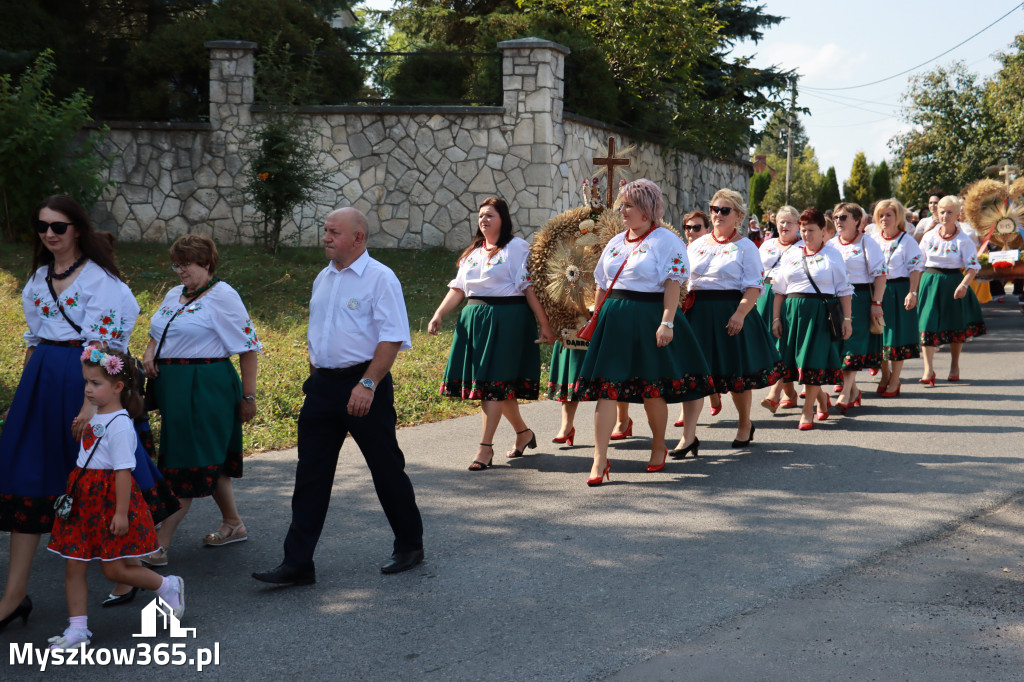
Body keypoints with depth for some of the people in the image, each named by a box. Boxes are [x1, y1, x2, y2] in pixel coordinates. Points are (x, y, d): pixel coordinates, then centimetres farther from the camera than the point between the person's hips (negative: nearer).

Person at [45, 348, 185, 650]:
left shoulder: (119, 424, -18)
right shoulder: (96, 417, 10)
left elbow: (123, 470, -20)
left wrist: (121, 512, -21)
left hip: (109, 501, -9)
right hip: (84, 500, 9)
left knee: (114, 569, -1)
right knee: (73, 566, 6)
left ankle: (168, 586, 22)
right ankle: (77, 629, 13)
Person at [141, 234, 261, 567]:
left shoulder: (222, 296, -10)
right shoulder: (174, 294, 14)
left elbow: (248, 347, -11)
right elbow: (157, 335, 26)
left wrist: (248, 396, -12)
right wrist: (149, 355, 3)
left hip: (205, 388, -8)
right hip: (173, 388, 8)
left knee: (188, 465, -7)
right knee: (212, 461, 17)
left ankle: (159, 545, -8)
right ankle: (233, 525, 32)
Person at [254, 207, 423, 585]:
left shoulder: (379, 278, -9)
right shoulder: (323, 279, 14)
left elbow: (392, 338, -17)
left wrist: (367, 384, -25)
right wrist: (315, 378, 17)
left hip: (364, 384, -7)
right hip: (322, 384, 7)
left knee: (386, 469, 5)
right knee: (311, 474, 3)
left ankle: (410, 546, 24)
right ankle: (297, 563, 5)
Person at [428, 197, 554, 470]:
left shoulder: (517, 247, -3)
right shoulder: (472, 252, 18)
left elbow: (530, 288, -9)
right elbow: (458, 289, 14)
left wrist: (544, 324, -12)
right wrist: (438, 315, 2)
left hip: (507, 319, -7)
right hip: (475, 320, 7)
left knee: (495, 382, -9)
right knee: (499, 385, 10)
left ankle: (485, 447, -7)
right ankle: (523, 432, 29)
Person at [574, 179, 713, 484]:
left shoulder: (665, 240, -5)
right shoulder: (616, 242, 15)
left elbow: (673, 285, -12)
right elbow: (602, 285, 20)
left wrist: (667, 322, -20)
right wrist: (598, 319, 18)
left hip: (649, 318, -5)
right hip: (614, 319, 5)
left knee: (652, 389, 5)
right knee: (606, 387, -5)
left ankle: (659, 447, 28)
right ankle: (600, 459, -5)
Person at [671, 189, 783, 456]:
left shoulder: (745, 247, 0)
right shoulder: (696, 245, 15)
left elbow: (753, 287, -8)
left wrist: (740, 313, -22)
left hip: (730, 314, -4)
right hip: (698, 313, 4)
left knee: (737, 374, 7)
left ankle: (745, 425, 30)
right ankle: (689, 436, -8)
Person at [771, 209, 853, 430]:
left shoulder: (833, 256, 4)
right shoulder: (791, 256, 13)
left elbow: (844, 291, 2)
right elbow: (779, 290, 13)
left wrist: (846, 319, -4)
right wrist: (776, 318, 6)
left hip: (821, 313, -4)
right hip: (793, 312, 4)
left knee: (815, 361, -8)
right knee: (799, 361, 5)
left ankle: (807, 412, 1)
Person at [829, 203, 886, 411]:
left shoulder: (867, 243, -4)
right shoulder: (831, 244, 13)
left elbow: (880, 274, -8)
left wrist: (876, 304, -15)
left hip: (859, 298, -6)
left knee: (853, 344, -8)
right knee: (838, 345, 5)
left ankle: (845, 394, -7)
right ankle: (853, 389, 20)